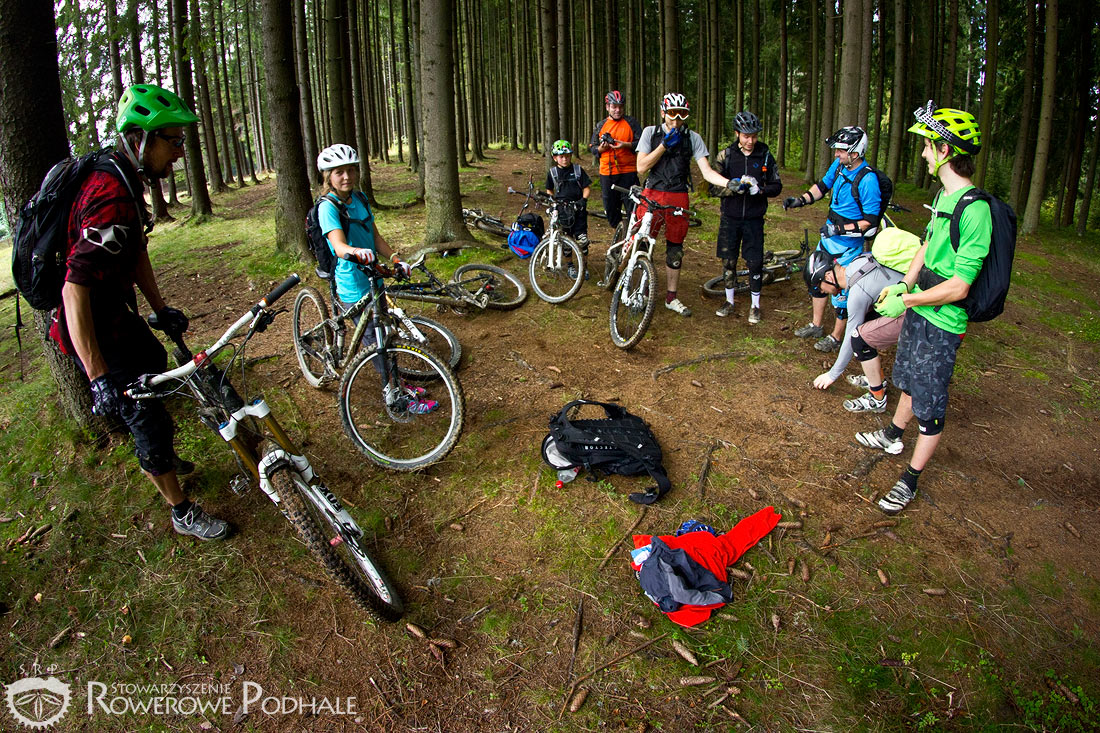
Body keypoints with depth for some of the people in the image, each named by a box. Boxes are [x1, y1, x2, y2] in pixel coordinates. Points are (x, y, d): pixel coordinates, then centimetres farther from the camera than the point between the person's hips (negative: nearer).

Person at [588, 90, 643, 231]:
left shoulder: (631, 122, 5)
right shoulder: (600, 126, 13)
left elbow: (641, 143, 0)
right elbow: (591, 147, 15)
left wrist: (626, 145, -18)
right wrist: (600, 148, -8)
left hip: (628, 172, -3)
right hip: (607, 173, 3)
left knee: (632, 206, -8)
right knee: (610, 207, 7)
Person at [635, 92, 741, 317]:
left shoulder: (693, 138, 2)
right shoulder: (651, 132, 2)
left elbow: (707, 171, -5)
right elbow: (641, 167, -7)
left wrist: (729, 183, -23)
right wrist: (664, 145, -14)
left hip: (678, 198, 1)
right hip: (652, 195, -1)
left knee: (675, 250, 7)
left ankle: (671, 298, 20)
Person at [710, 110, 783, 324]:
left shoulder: (765, 156, 0)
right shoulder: (726, 155, -1)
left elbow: (776, 186, 3)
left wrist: (760, 189, -18)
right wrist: (734, 186, -22)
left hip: (754, 219, 0)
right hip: (730, 217, 1)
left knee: (755, 262, 0)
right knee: (728, 260, 7)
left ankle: (755, 305, 14)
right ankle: (729, 301, 24)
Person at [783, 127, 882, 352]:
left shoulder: (868, 180, -25)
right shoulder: (839, 165, -3)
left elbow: (870, 222, -23)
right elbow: (823, 185, 16)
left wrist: (840, 229, -28)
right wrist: (800, 200, 2)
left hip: (848, 243, -8)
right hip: (829, 234, 8)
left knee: (841, 288, 2)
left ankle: (836, 337, 18)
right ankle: (816, 325, 35)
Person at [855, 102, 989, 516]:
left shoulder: (974, 210, -26)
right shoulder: (944, 195, 3)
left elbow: (958, 286, -26)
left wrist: (905, 301, -20)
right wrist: (903, 284, 4)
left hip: (942, 325, -9)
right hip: (918, 309, 9)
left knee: (930, 404, 4)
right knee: (909, 379, 27)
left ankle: (910, 481, 17)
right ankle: (893, 436, 50)